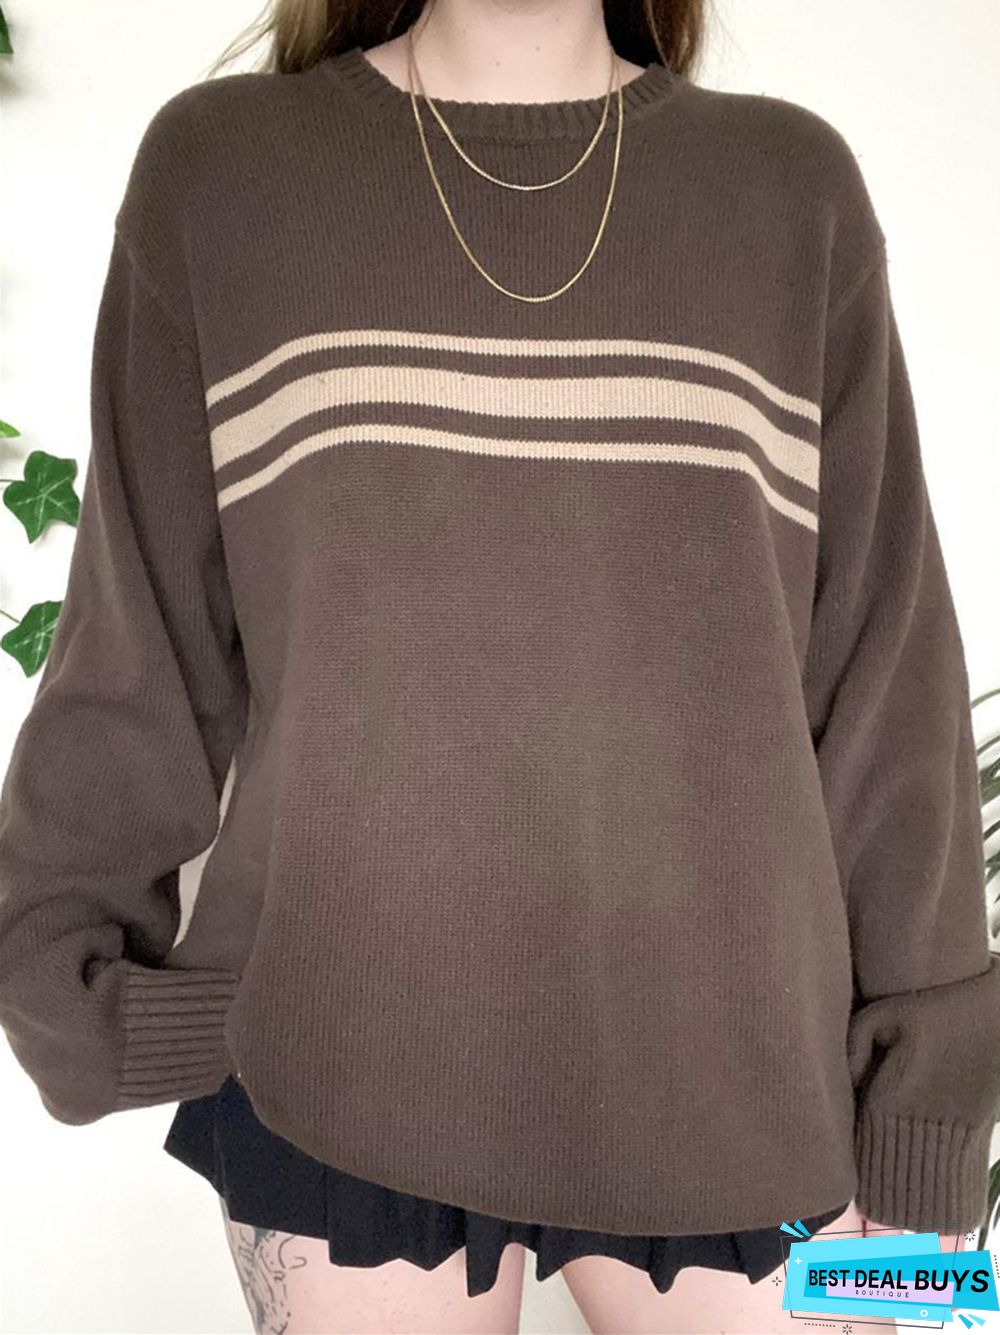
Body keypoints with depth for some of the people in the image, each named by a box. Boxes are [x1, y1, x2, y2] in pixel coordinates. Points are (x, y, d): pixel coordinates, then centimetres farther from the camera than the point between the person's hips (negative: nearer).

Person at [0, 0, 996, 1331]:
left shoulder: (794, 187, 4)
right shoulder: (216, 168, 3)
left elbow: (886, 670, 2)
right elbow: (143, 635, 4)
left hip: (726, 1064, 1)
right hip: (335, 1059, 0)